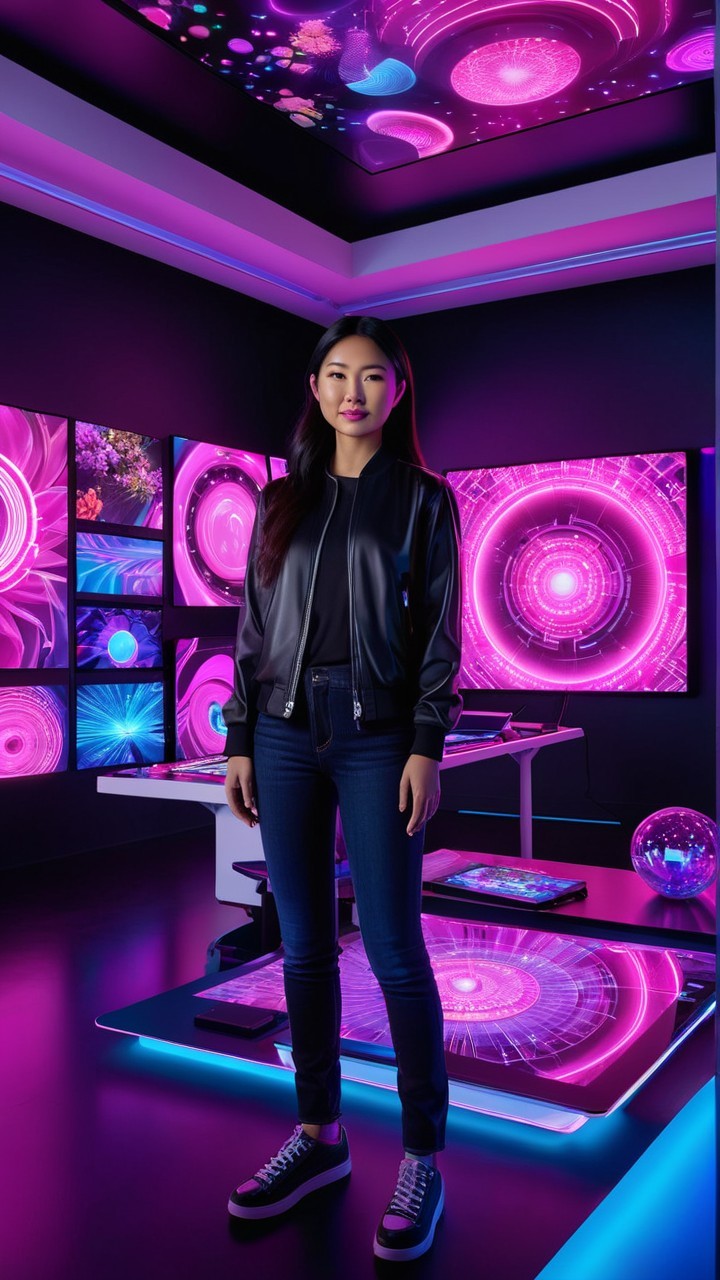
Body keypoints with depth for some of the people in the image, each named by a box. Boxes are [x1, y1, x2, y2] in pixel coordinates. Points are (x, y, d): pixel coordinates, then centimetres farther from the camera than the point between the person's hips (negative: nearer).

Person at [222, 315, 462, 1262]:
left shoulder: (423, 498, 4)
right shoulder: (282, 500, 12)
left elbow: (440, 631, -1)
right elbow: (255, 626, 10)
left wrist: (428, 748, -10)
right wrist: (240, 742, 5)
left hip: (377, 733, -3)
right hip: (287, 733, 4)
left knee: (393, 950, -2)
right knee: (304, 947, 10)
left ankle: (424, 1158, 14)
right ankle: (319, 1136, 25)